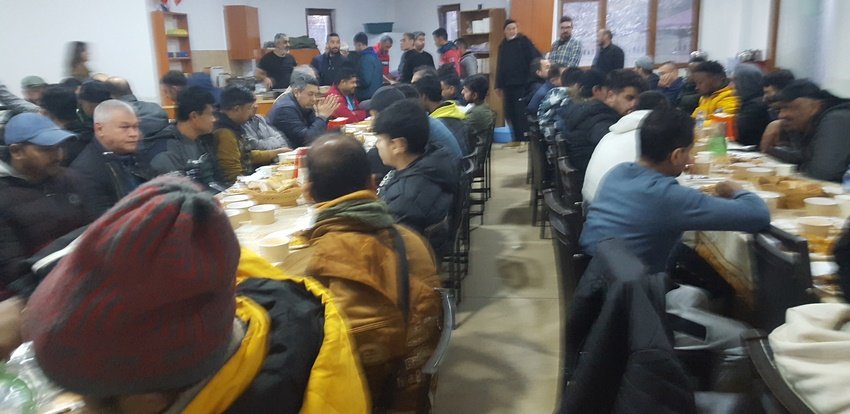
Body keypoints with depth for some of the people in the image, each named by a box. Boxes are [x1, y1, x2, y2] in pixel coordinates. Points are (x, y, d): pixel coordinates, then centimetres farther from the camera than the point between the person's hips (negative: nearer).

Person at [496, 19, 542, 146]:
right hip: (508, 84, 6)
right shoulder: (503, 45, 15)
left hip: (522, 83, -6)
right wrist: (499, 84, 16)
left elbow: (535, 58, -9)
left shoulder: (523, 41, -2)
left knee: (521, 111, -8)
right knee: (510, 112, 6)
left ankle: (525, 139, -4)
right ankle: (517, 138, 16)